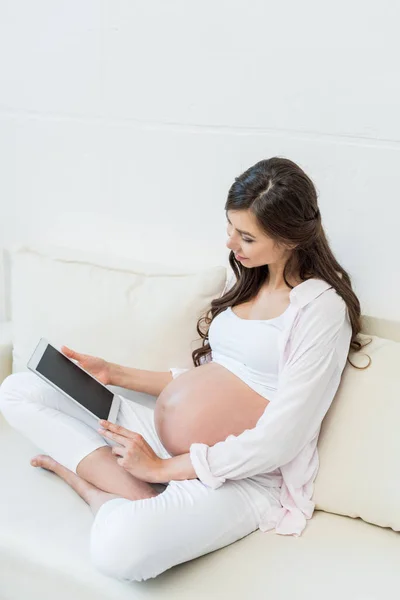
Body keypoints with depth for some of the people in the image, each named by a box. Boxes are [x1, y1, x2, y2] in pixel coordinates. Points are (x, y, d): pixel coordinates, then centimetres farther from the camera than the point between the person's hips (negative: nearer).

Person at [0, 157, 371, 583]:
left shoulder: (322, 308, -14)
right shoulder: (244, 280, 11)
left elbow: (276, 442, -17)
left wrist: (163, 467, -13)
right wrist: (115, 373, 7)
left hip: (247, 474, -9)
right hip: (182, 433, 9)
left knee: (119, 548, -40)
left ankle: (80, 474, -9)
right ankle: (131, 493, -14)